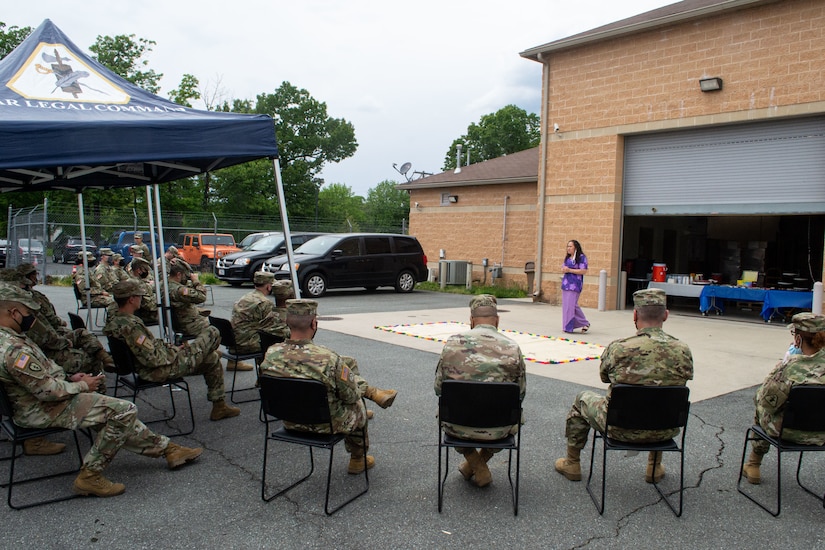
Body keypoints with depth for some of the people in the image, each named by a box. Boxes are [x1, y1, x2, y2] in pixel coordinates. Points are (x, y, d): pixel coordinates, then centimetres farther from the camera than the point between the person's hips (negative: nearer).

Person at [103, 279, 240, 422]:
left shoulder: (113, 320, 2)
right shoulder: (130, 326, -31)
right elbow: (153, 359, -30)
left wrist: (171, 347, 9)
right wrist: (174, 351, -12)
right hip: (162, 370, -11)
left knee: (213, 360, 21)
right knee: (213, 333, 1)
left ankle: (219, 407, 36)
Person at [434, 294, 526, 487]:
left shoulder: (452, 343, -7)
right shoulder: (512, 348, -8)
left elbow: (438, 388, 1)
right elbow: (520, 393, 2)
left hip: (457, 427, 0)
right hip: (498, 429, 0)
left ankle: (478, 468, 25)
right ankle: (479, 463, 33)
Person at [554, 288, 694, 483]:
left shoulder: (618, 348, -20)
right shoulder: (682, 351, -13)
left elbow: (604, 377, -1)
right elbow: (685, 381, 6)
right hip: (663, 432, 3)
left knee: (582, 399, 25)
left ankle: (572, 463, 37)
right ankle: (655, 468, 44)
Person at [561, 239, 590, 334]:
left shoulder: (581, 257, -7)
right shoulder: (567, 257, 16)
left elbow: (584, 271, -14)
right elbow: (563, 268, 23)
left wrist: (569, 270, -16)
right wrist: (563, 269, -2)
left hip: (574, 284, -8)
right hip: (566, 283, 8)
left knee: (570, 305, -9)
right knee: (566, 305, 7)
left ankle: (568, 327, 1)